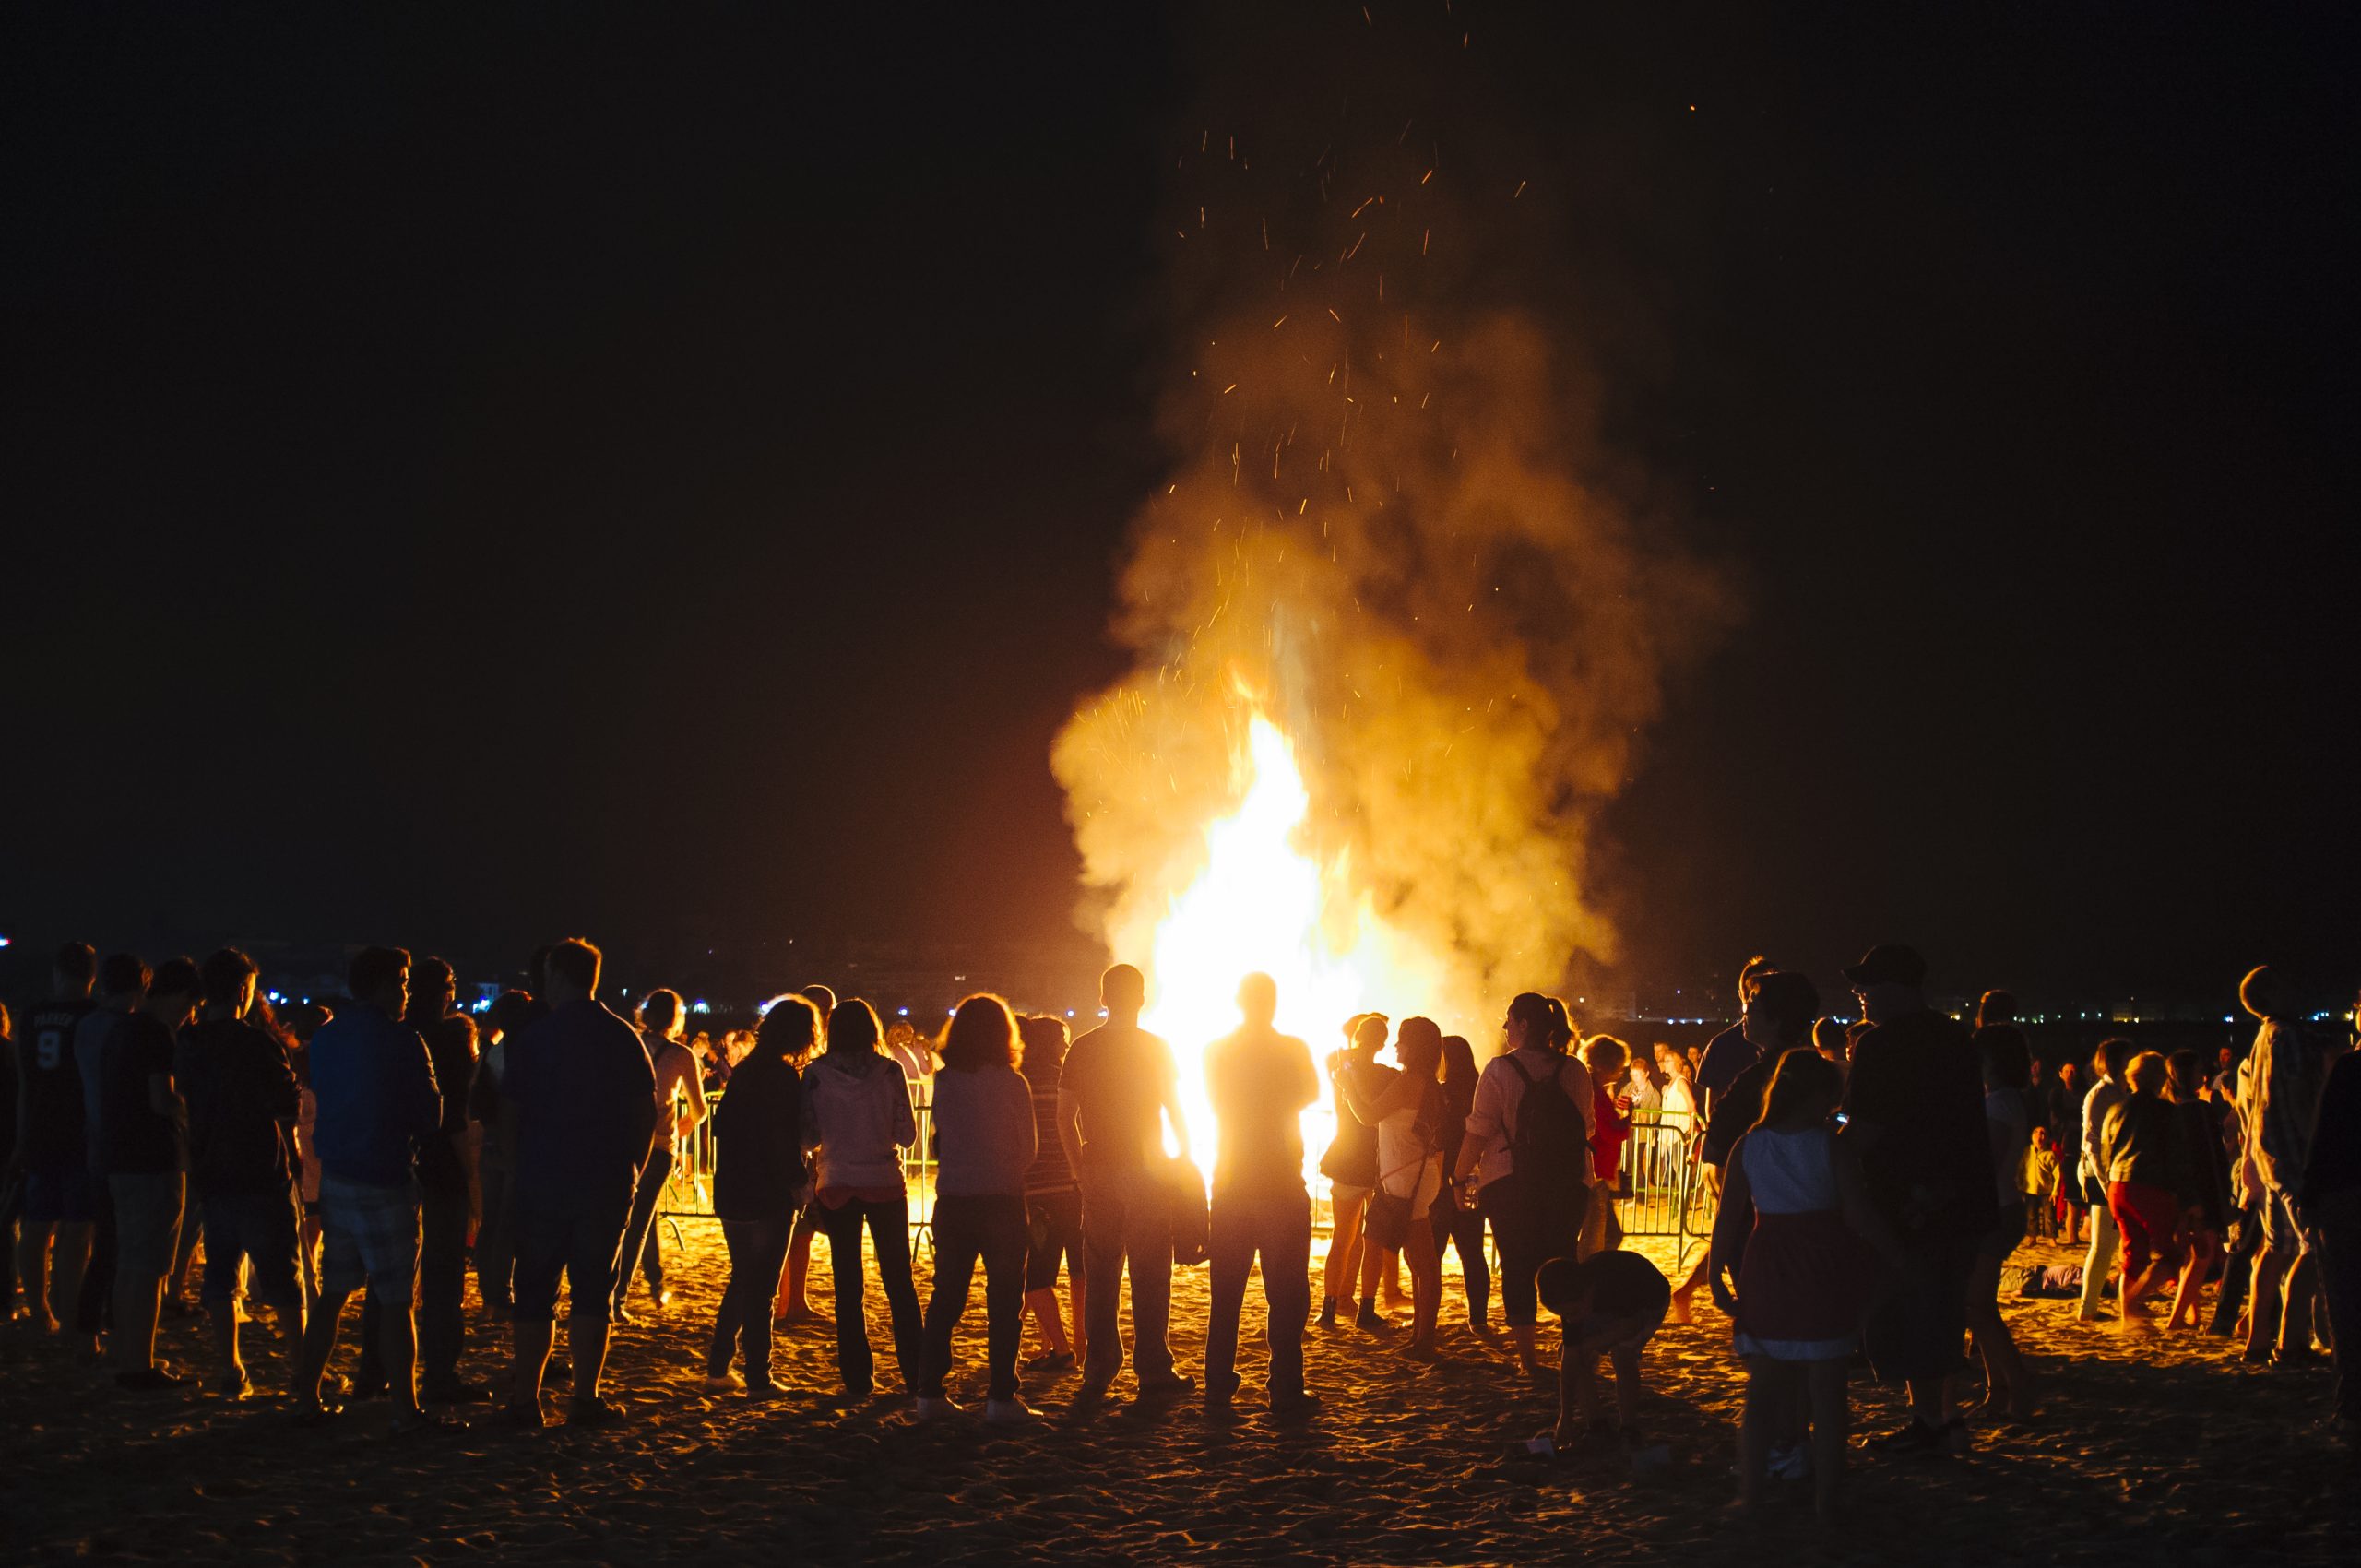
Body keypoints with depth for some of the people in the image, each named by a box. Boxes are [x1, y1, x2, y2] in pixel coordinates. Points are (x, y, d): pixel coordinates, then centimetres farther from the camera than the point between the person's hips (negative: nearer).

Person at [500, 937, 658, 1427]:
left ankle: (526, 1397, 8)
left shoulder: (535, 1039, -5)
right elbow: (647, 1111, 5)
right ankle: (586, 1397, 3)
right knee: (592, 1290, 6)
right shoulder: (624, 1038, 2)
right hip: (608, 1182, 1)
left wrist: (513, 1172, 10)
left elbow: (510, 1113, -2)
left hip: (542, 1180, -1)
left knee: (535, 1292, 8)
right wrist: (631, 1167, 14)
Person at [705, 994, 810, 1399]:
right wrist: (798, 1183, -12)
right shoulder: (785, 1077, -15)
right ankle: (758, 1378, 3)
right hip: (768, 1197, -7)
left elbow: (722, 1125, 16)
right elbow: (786, 1140, -20)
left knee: (741, 1279, 19)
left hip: (732, 1193, 7)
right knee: (760, 1287, 0)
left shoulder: (745, 1070, 9)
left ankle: (718, 1368, 20)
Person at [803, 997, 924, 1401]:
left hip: (836, 1187, 0)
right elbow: (907, 1134, -4)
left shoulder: (816, 1074, -5)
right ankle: (915, 1375, 8)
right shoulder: (890, 1071, -6)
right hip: (885, 1185, 0)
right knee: (899, 1283, 9)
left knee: (847, 1287, 7)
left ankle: (858, 1378, 7)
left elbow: (808, 1137, -5)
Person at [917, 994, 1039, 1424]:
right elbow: (1028, 1147, -2)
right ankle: (1001, 1397, 1)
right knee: (1004, 1301, 4)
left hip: (952, 1202, 3)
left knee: (945, 1297, 12)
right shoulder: (1012, 1084, -10)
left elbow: (940, 1139, 6)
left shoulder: (944, 1082, -2)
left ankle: (930, 1393, 13)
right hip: (1002, 1201, -3)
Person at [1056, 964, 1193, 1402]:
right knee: (1150, 1274, 2)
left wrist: (1081, 1165, 12)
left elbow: (1065, 1116, 4)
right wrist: (1185, 1160, 10)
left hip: (1099, 1171, 3)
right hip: (1146, 1170, -3)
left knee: (1101, 1275, 8)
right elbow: (1176, 1111, -1)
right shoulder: (1156, 1049, -5)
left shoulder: (1082, 1049, 2)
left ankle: (1098, 1372, 8)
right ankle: (1152, 1370, 3)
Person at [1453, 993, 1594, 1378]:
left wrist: (1461, 1174, 5)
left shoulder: (1500, 1070, -8)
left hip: (1509, 1185, -3)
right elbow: (1588, 1128, 13)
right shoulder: (1574, 1071, 4)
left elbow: (1478, 1132, -9)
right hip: (1570, 1184, 3)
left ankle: (1527, 1356, 2)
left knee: (1517, 1267, 4)